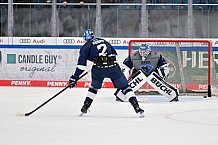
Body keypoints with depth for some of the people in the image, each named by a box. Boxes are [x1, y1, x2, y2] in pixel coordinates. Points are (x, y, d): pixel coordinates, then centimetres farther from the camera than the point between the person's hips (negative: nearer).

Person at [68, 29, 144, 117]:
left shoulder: (85, 47, 14)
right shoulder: (103, 41, 26)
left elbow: (81, 64, 6)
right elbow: (114, 53, 29)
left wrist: (75, 78, 8)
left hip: (98, 69, -1)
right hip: (113, 68, 1)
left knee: (94, 87, 25)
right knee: (125, 87, 7)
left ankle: (85, 108, 25)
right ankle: (137, 108, -3)